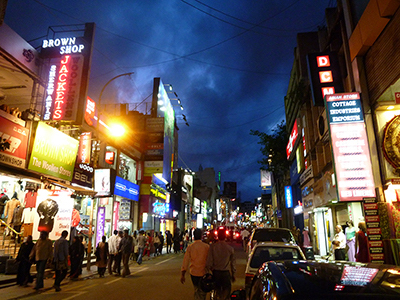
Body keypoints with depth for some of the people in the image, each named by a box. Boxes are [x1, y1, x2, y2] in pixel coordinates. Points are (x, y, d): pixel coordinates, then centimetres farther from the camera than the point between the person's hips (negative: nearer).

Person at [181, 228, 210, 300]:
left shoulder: (190, 247, -8)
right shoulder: (207, 246, -11)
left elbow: (185, 261, -5)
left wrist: (182, 275, 3)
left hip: (194, 273, 2)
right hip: (204, 273, -2)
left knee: (197, 291, 22)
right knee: (202, 293, 12)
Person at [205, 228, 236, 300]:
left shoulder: (212, 246, -9)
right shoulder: (230, 248, -5)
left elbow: (209, 260, -9)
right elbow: (233, 262, 4)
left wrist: (207, 272, 2)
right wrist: (233, 274, 16)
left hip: (216, 272, 1)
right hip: (226, 272, -1)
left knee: (217, 290, 18)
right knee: (226, 291, 9)